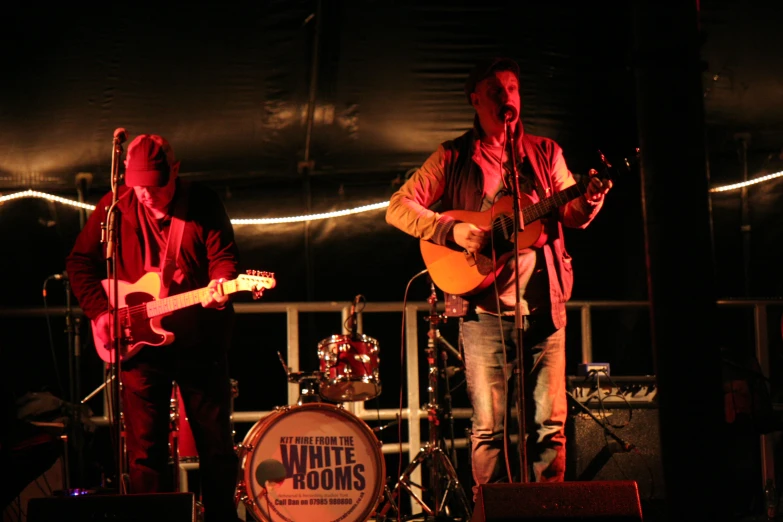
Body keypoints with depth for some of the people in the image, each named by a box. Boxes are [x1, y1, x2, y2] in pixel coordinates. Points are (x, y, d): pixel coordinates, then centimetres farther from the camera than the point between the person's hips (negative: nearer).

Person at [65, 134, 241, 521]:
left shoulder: (204, 204, -2)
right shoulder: (114, 206, 0)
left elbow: (224, 256, -7)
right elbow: (79, 261, 7)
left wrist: (220, 287, -29)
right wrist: (99, 312, -4)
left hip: (200, 341, 0)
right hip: (139, 342, 1)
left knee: (216, 442, 5)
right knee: (145, 447, 2)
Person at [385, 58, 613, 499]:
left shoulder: (545, 153, 14)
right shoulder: (454, 159, 6)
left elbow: (572, 215, 10)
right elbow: (398, 208, 1)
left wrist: (589, 200, -12)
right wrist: (450, 230, -13)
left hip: (544, 304, 2)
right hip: (485, 307, -2)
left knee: (550, 423, 1)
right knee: (491, 426, -2)